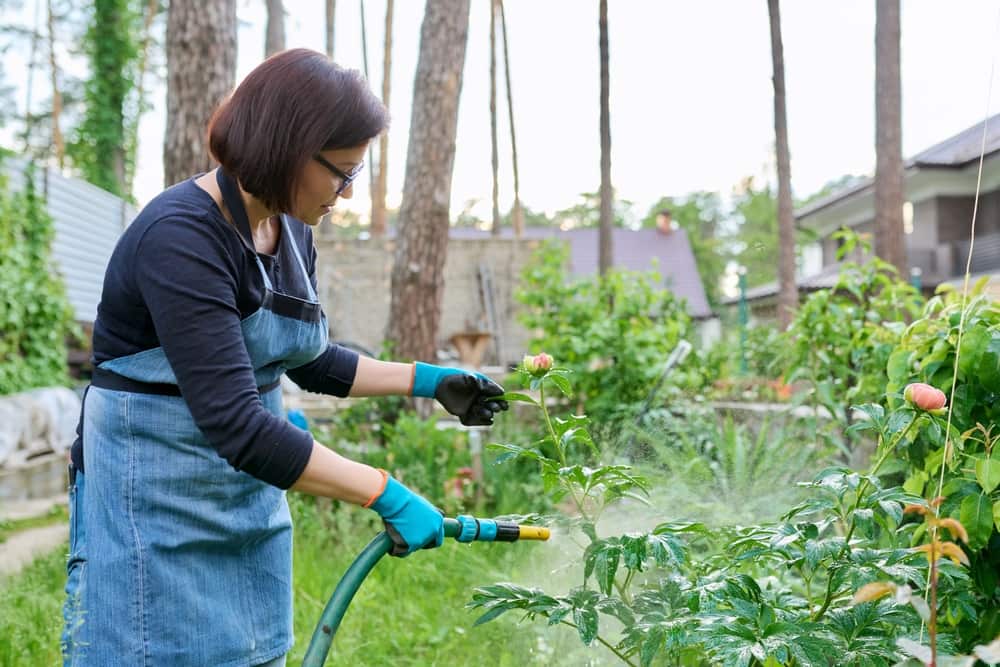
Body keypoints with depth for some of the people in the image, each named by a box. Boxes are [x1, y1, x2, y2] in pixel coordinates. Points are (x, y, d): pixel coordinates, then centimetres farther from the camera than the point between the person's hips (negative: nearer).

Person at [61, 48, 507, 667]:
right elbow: (234, 424, -31)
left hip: (250, 495, 8)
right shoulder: (180, 237, -24)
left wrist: (427, 380, 11)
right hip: (157, 500, -8)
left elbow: (311, 361, 18)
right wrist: (386, 495, -29)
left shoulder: (291, 232, 3)